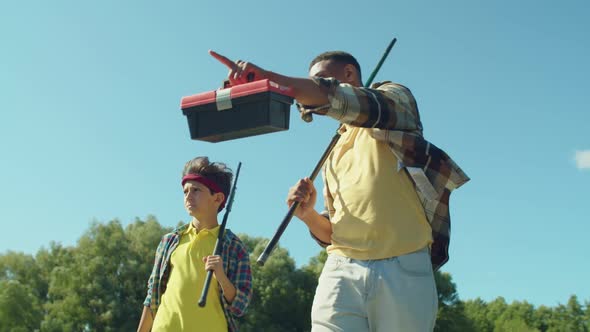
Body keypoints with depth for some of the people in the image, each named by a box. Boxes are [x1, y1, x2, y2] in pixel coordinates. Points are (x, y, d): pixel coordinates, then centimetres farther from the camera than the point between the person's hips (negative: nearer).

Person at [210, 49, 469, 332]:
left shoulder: (394, 98, 11)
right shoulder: (333, 154, 27)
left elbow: (346, 103, -14)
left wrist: (266, 77, -21)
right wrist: (309, 216, 3)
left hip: (404, 270, -4)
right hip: (341, 272, 5)